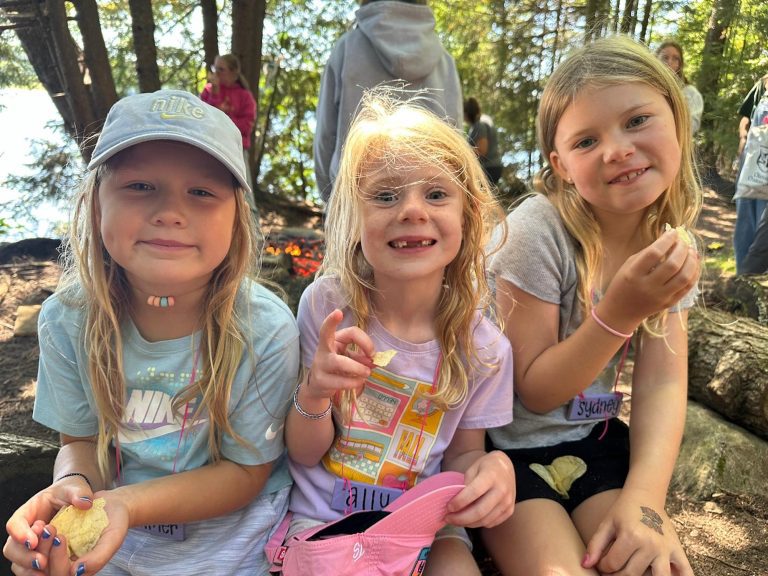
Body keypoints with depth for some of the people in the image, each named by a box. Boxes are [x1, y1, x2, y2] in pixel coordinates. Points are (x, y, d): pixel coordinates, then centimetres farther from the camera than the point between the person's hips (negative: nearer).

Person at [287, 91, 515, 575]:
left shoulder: (484, 347, -12)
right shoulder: (326, 305, -15)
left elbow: (462, 452, 4)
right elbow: (304, 453, -6)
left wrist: (493, 467, -20)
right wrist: (313, 394, -28)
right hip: (324, 517, -1)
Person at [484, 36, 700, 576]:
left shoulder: (672, 248, -4)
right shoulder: (538, 231, -22)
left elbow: (662, 384, -9)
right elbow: (536, 392, -17)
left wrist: (644, 500, -23)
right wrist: (619, 311, -30)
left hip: (594, 438, 5)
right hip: (507, 443, -4)